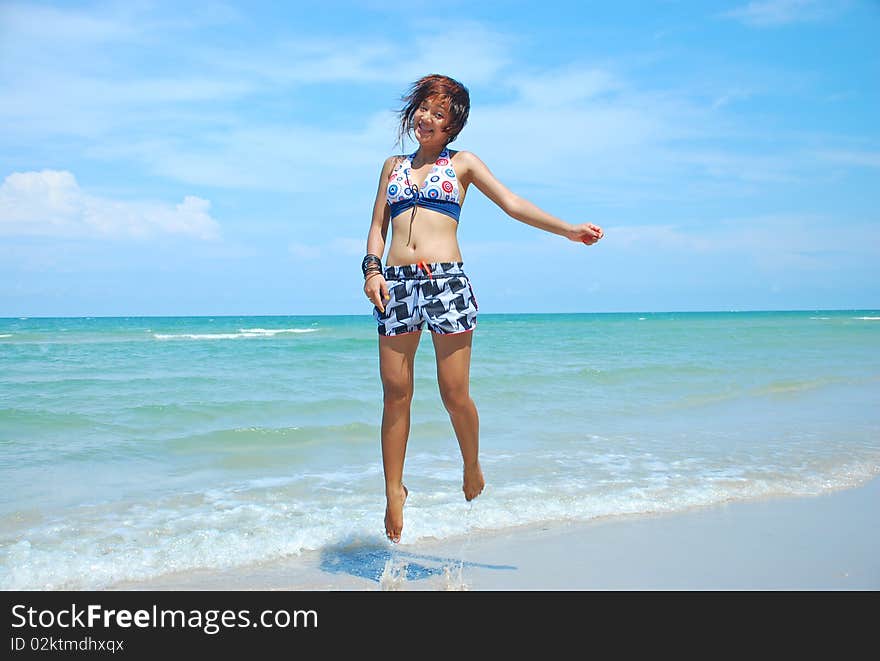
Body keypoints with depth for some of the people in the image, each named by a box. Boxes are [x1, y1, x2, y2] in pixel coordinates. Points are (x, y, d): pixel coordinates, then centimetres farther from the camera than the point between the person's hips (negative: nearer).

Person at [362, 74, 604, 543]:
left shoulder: (462, 162, 13)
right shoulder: (393, 165, 22)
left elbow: (512, 204, 7)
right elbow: (378, 226, 18)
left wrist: (568, 229, 0)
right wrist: (371, 267, 0)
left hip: (446, 279, -2)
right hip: (396, 282, 3)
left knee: (455, 394, -4)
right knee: (395, 393, 0)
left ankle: (472, 467, 22)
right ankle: (394, 489, 11)